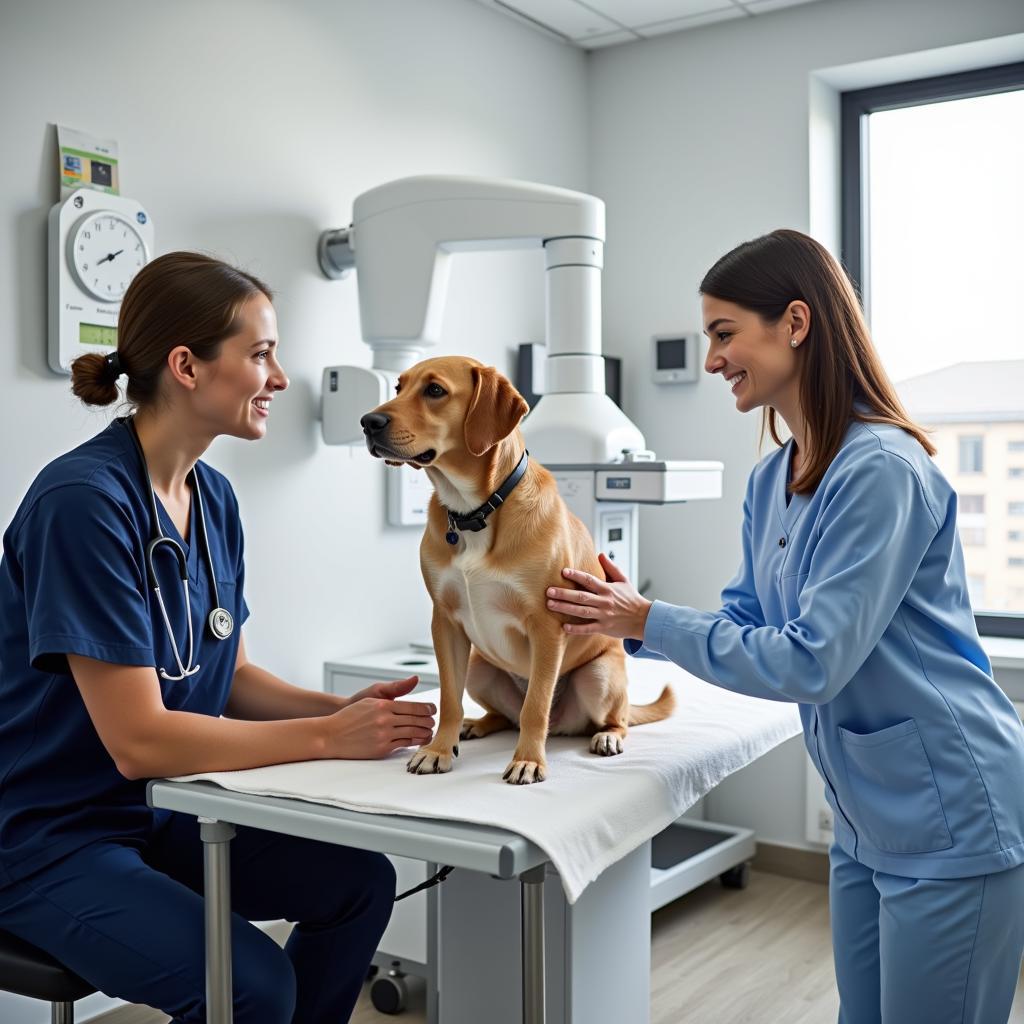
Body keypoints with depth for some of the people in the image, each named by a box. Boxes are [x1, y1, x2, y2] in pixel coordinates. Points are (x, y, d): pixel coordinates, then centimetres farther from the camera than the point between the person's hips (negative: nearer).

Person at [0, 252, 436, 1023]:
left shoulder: (214, 497, 2)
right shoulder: (84, 501, -24)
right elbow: (139, 740, -26)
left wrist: (340, 708, -9)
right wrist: (327, 736, -21)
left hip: (163, 813, 8)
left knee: (359, 879, 1)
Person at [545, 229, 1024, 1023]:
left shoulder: (881, 470, -23)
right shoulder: (771, 482, 5)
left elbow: (811, 661, -25)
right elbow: (749, 622, 10)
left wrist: (649, 622, -18)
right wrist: (626, 620, -4)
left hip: (951, 819, -8)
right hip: (866, 822, 9)